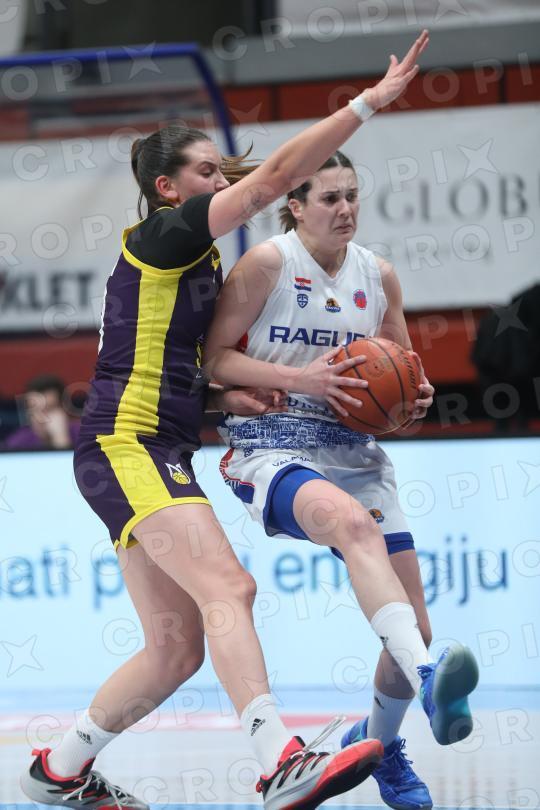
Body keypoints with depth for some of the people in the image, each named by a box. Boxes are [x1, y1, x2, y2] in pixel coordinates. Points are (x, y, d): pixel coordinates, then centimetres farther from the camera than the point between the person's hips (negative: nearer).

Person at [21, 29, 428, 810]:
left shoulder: (198, 260, 22)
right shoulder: (162, 236, -5)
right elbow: (275, 176, -14)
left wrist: (226, 397, 11)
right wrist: (371, 101, -13)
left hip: (158, 453, 10)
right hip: (125, 447, -10)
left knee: (177, 650, 9)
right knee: (228, 587, -28)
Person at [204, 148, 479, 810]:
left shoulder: (379, 276, 11)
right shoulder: (267, 263, -4)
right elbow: (215, 357, -6)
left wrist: (417, 396, -2)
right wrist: (299, 377, -18)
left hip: (355, 453, 6)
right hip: (271, 450, -6)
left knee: (413, 625, -1)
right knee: (354, 522, -40)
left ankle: (380, 744, 28)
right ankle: (428, 679, -56)